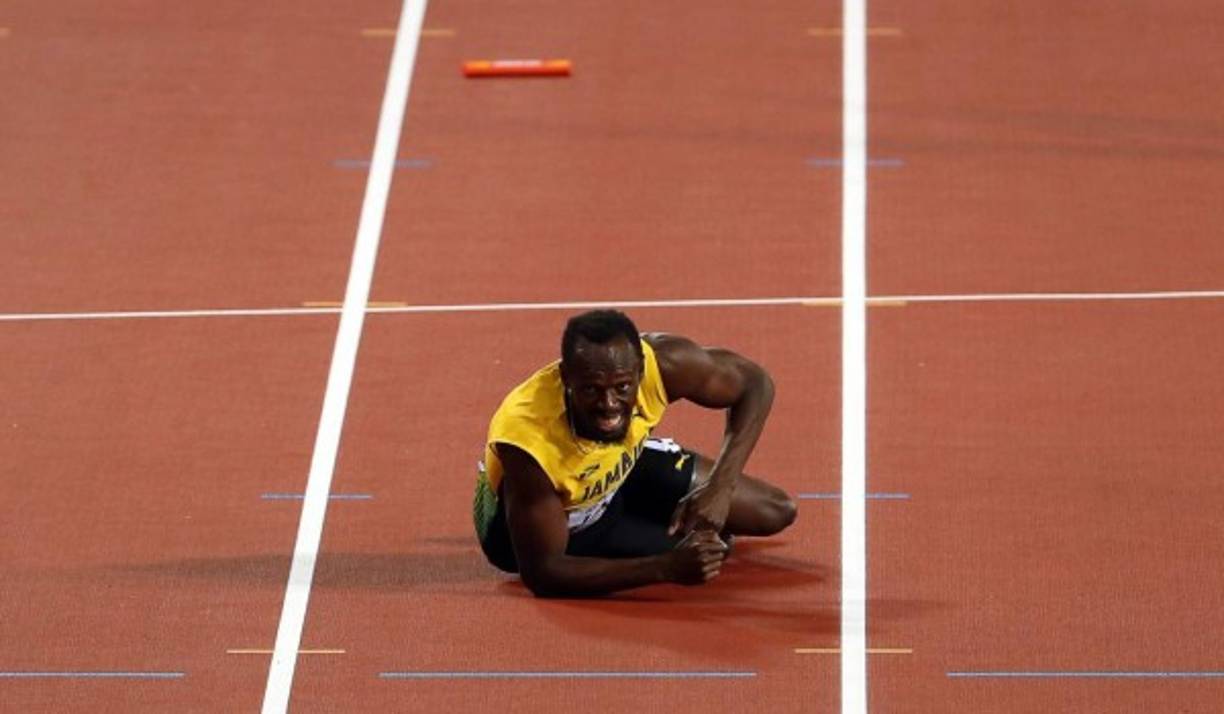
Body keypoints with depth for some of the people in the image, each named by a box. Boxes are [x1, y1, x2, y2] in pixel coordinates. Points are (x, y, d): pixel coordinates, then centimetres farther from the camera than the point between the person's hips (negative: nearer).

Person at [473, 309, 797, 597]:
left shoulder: (661, 361, -34)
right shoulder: (527, 440, -44)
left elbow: (754, 383, -15)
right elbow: (542, 574, -39)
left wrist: (720, 488, -31)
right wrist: (668, 569, -48)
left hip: (625, 467, 4)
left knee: (777, 513, 3)